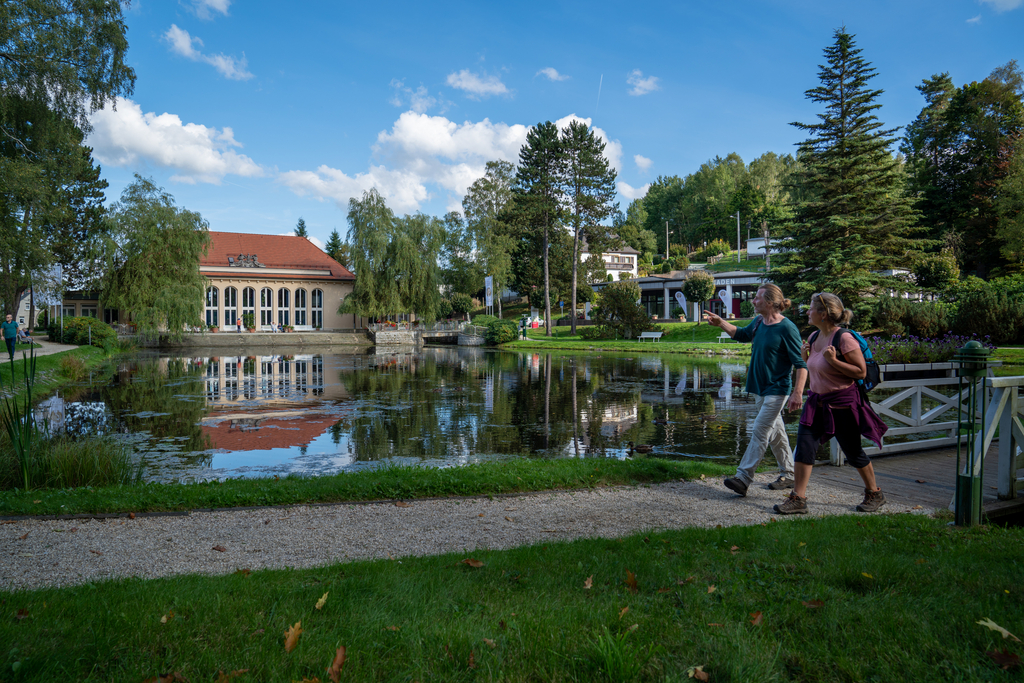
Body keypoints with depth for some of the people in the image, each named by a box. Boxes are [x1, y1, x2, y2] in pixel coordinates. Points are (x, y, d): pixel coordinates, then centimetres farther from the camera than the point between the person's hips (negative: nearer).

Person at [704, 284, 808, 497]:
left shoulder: (787, 328, -18)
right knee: (775, 432, 16)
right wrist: (721, 323, 11)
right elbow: (741, 334, 25)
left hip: (777, 390, -8)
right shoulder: (758, 322, 5)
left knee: (759, 432, -12)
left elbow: (801, 364, -18)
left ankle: (743, 478, -13)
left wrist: (798, 392, -25)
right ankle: (788, 475, 29)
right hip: (760, 388, 8)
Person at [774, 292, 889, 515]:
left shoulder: (844, 339, -17)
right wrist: (805, 356, 0)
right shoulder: (814, 337, 6)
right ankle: (798, 499, 0)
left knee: (853, 453, 8)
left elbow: (861, 372, -15)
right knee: (804, 447, -4)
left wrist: (833, 361, -25)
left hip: (842, 404, -7)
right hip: (817, 401, 7)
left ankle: (874, 494, 32)